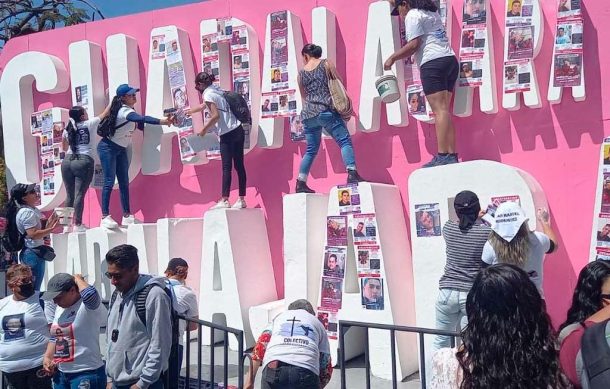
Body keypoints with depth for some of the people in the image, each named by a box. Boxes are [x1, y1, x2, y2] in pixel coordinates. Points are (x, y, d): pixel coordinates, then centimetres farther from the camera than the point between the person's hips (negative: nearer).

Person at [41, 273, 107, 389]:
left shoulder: (89, 306, -15)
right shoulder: (59, 308, 11)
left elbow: (90, 294, -39)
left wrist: (78, 279, -19)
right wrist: (47, 357, 7)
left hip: (87, 374, -8)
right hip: (60, 373, 8)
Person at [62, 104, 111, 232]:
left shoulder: (67, 129, 14)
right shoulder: (90, 124, 3)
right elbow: (105, 114, 16)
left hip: (67, 162, 5)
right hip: (84, 162, -5)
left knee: (70, 195, 10)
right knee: (79, 194, -7)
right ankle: (77, 225, -8)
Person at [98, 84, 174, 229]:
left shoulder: (126, 109, 5)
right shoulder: (124, 111, -24)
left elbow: (140, 125, 8)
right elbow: (142, 119, -42)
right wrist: (163, 121, -51)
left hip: (121, 150, 9)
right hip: (108, 148, -9)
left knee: (124, 183, 6)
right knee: (109, 182, -12)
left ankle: (127, 216, 8)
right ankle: (105, 217, -11)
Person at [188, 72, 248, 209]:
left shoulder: (208, 95, -6)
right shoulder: (217, 90, 19)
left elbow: (216, 115, -17)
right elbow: (203, 106, 37)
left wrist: (204, 129, -5)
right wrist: (189, 111, 50)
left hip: (228, 135, -8)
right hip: (238, 131, 8)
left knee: (226, 167, -8)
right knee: (239, 166, 7)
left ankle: (225, 200, -8)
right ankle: (241, 199, 11)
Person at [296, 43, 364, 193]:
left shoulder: (301, 73, 14)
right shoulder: (326, 64, 6)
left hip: (308, 114, 4)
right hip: (326, 111, -4)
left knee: (311, 150, 13)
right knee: (345, 141, -4)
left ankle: (301, 183, 10)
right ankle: (352, 173, -21)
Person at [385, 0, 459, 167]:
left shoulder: (412, 15, 0)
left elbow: (414, 45, -10)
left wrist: (392, 58, 0)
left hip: (433, 63, -8)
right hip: (451, 60, 8)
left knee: (440, 110, -16)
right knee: (444, 110, 5)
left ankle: (443, 156, -22)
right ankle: (451, 155, -2)